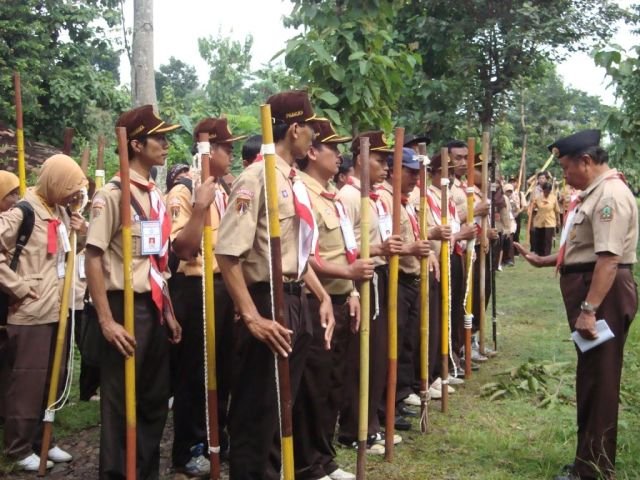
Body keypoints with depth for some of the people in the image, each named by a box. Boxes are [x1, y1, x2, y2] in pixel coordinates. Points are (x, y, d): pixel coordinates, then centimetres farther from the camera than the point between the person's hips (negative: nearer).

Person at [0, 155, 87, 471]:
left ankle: (42, 439, 27)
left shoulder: (60, 211, 13)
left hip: (58, 310, 8)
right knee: (28, 381, 1)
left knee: (53, 380, 14)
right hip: (32, 313, -8)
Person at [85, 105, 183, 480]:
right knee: (121, 402, 1)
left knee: (155, 399, 14)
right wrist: (107, 320, -19)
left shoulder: (157, 195, 12)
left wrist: (168, 311, 16)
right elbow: (93, 258, -15)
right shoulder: (113, 193, -11)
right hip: (127, 307, -8)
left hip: (155, 308, 8)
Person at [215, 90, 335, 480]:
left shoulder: (296, 182, 12)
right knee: (256, 413, 2)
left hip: (297, 303, 9)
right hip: (267, 303, -9)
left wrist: (322, 296, 12)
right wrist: (252, 317, -23)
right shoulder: (257, 177, -16)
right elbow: (227, 253, -21)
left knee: (282, 408, 18)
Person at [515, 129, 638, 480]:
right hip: (588, 289, 11)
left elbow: (609, 258, -27)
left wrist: (589, 308, -31)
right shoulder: (592, 193, 16)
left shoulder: (611, 194, -18)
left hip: (602, 295, -11)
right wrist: (540, 261, 20)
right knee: (589, 377, 18)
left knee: (600, 381, -2)